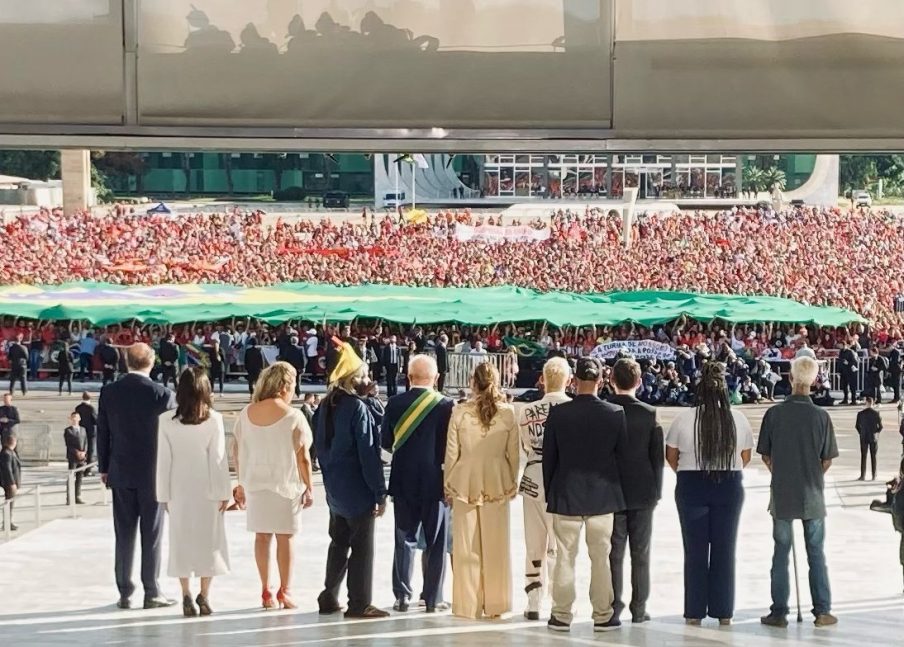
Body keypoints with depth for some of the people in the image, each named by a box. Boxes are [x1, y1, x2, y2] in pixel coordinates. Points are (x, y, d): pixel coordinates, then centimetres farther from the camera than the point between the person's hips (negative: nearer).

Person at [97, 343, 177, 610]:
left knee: (124, 535, 7)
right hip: (154, 473, -3)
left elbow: (102, 433, 4)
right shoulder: (163, 395, -10)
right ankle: (152, 593, 6)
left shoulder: (109, 392, -1)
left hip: (120, 474, 3)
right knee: (152, 535, 4)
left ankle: (125, 593, 10)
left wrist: (104, 468, 13)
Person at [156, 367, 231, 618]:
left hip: (179, 491, 1)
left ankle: (187, 597, 8)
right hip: (207, 490, -1)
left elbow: (163, 460, -2)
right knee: (208, 541, 8)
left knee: (182, 541, 8)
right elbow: (218, 458, -7)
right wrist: (223, 493, 0)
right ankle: (204, 597, 7)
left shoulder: (166, 420, -6)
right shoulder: (213, 419, -9)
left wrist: (164, 494, 6)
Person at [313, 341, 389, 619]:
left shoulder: (325, 407, 5)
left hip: (335, 489, 8)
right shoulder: (357, 408, -18)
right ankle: (359, 604, 4)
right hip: (358, 491, -7)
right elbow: (368, 454, -18)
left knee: (339, 543, 17)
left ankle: (329, 599, 21)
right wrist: (380, 493, -13)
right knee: (362, 546, 1)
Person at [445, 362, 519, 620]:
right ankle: (495, 605, 15)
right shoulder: (508, 413, -5)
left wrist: (447, 487, 8)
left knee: (467, 547, 7)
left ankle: (468, 606, 11)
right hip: (497, 484, 1)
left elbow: (451, 453, -3)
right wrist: (512, 484, 15)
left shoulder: (460, 412, -8)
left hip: (465, 484, -1)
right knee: (496, 545, 9)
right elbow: (513, 454, 2)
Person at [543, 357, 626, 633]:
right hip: (602, 496, 1)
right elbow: (621, 455, 1)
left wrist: (550, 492, 9)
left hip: (565, 495, -1)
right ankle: (603, 615, 12)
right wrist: (615, 489, 15)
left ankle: (562, 615, 10)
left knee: (565, 556, 6)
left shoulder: (558, 414, -8)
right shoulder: (616, 414, -6)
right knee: (601, 557, 7)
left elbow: (549, 457, -2)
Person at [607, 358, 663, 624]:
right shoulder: (649, 413, -4)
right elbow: (658, 456, -1)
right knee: (640, 553, 6)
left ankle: (613, 606, 3)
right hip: (642, 492, 0)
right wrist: (656, 490, 6)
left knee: (614, 553, 4)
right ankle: (638, 608, 8)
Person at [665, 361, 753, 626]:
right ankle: (723, 612, 13)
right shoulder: (738, 419, -4)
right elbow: (745, 457, 6)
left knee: (695, 550, 7)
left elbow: (671, 456, 2)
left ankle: (694, 612, 10)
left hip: (691, 486, -1)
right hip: (730, 487, 1)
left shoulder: (684, 419, -9)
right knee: (724, 550, 9)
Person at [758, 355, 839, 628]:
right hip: (812, 494, 0)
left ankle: (779, 613, 9)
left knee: (781, 553, 8)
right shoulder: (821, 416, -8)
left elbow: (766, 455, 0)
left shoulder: (774, 413, -7)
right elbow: (827, 460, -2)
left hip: (782, 493, 0)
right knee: (816, 554, 9)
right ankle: (822, 611, 10)